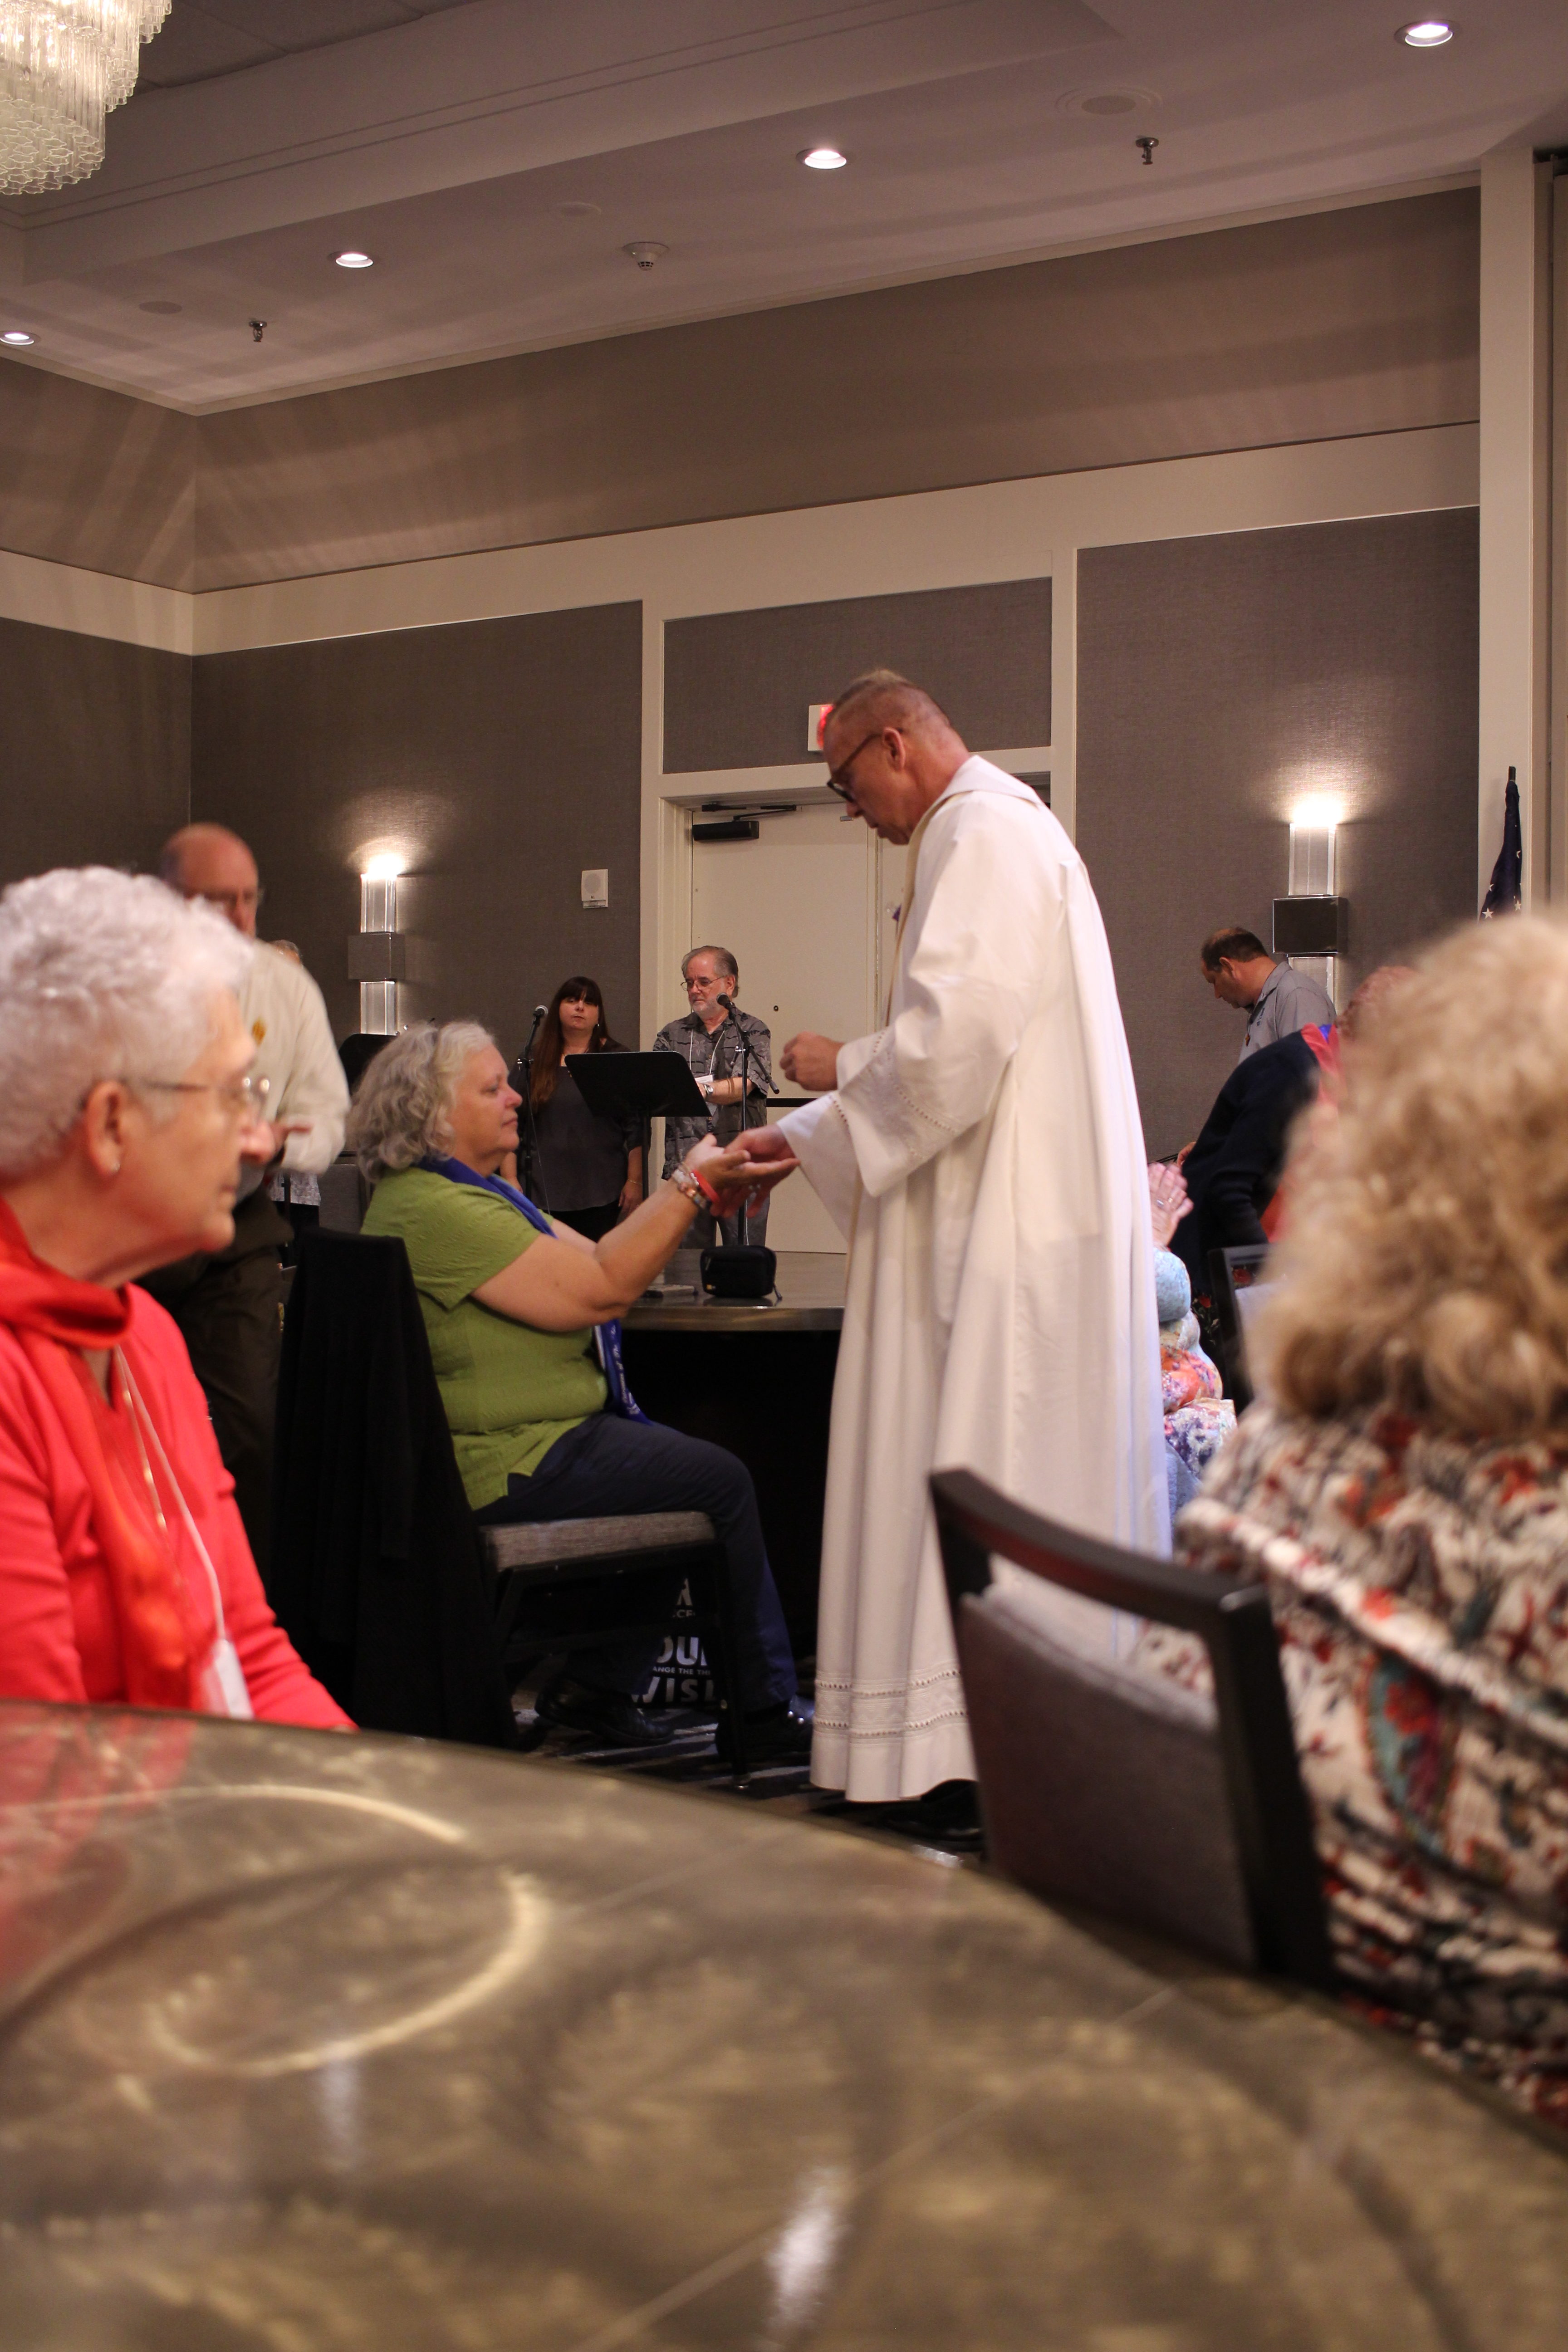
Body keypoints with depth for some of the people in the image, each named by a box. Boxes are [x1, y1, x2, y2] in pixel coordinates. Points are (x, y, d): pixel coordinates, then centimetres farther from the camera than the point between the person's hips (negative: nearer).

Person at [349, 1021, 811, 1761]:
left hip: (532, 1439, 11)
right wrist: (689, 1186, -16)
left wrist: (707, 1195, -2)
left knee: (689, 1464, 21)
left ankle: (597, 1685, 19)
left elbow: (595, 1256, 10)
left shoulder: (477, 1191, 15)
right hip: (513, 1465, -11)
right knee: (722, 1483, -8)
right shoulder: (432, 1208, -21)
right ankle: (766, 1713, 6)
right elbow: (597, 1288, -24)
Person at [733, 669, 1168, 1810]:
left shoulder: (988, 834, -11)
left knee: (997, 1494, -7)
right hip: (1010, 1219, 10)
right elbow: (949, 1050, 26)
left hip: (1013, 1235, -10)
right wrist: (797, 1137, 24)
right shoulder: (987, 832, 22)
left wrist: (839, 1066, -4)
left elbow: (954, 1040, -22)